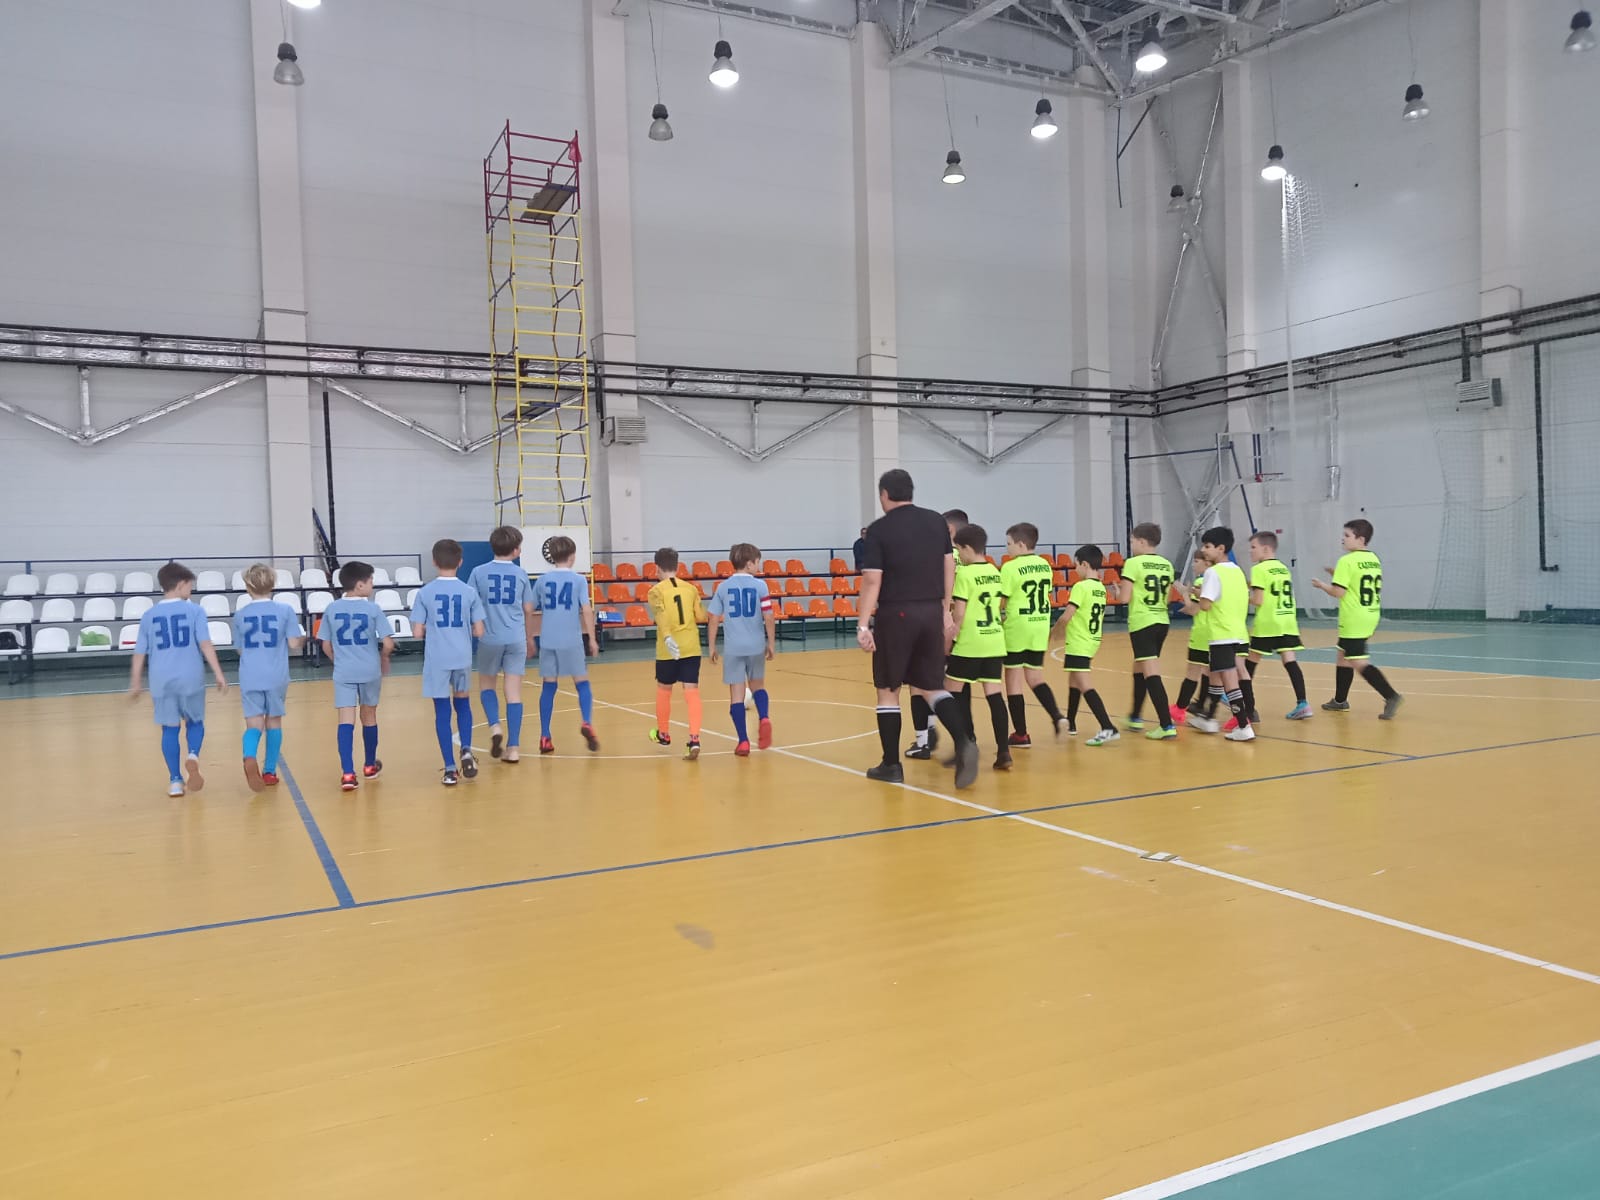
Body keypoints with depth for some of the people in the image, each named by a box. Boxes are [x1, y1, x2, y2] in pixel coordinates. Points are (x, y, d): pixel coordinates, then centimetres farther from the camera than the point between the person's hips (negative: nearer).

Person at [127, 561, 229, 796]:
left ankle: (175, 781, 10)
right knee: (195, 722, 16)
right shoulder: (194, 610, -2)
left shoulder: (149, 615, 6)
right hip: (191, 678, -2)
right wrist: (219, 674, -7)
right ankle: (193, 755, -13)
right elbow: (205, 645, -9)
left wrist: (135, 683, 16)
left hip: (161, 681, 2)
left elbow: (139, 653, 8)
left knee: (169, 729, 10)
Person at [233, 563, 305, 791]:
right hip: (277, 677, 0)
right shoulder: (285, 610, -3)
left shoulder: (240, 614, 3)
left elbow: (240, 650, 10)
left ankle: (249, 757, -31)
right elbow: (294, 644, -6)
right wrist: (303, 638, 15)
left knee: (254, 723, -1)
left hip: (250, 678, 0)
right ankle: (269, 772, 18)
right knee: (274, 721, 13)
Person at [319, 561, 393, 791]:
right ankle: (369, 766, 32)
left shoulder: (332, 609, 1)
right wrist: (384, 659, 10)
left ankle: (347, 773, -15)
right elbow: (388, 644, -11)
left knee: (346, 721, -3)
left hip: (343, 673, 1)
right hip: (370, 671, -1)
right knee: (369, 717, 16)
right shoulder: (373, 609, -8)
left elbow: (326, 646, 6)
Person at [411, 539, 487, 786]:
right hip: (462, 657, 2)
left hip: (436, 659, -1)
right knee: (462, 702, 22)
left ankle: (450, 768, 5)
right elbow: (479, 631, -2)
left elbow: (418, 632, -6)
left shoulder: (425, 593, -4)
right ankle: (466, 750, 3)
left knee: (442, 710, 5)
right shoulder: (470, 592, -2)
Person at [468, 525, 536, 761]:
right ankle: (513, 748, 2)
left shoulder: (479, 572, -1)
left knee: (486, 684, 20)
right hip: (516, 639, 0)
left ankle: (494, 726, -3)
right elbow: (528, 611, 9)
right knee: (514, 692, 3)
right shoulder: (521, 574, 3)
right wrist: (530, 639, 22)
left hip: (490, 638, 0)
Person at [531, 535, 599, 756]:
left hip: (547, 641, 3)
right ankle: (586, 723, -15)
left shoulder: (543, 580, 7)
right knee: (582, 684, 8)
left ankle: (545, 737, 9)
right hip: (572, 641, -2)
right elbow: (587, 610, -9)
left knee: (548, 687, 9)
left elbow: (530, 610, 10)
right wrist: (592, 639, -2)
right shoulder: (579, 580, -1)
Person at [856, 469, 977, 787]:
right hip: (931, 613, 4)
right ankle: (963, 742, -10)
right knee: (933, 687, 12)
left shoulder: (879, 529, -6)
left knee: (888, 690, 8)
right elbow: (949, 568, 11)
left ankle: (891, 765, 13)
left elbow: (872, 581, -12)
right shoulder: (936, 521, 9)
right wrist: (946, 612, 17)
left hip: (896, 615, -4)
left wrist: (863, 624, -11)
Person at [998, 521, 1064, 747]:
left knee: (1013, 682, 5)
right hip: (1040, 628, 6)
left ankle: (1021, 734, 8)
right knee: (1036, 678, 18)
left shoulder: (1010, 567, -12)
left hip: (1016, 628, -6)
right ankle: (1056, 716, -3)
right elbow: (1047, 594, 12)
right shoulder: (1045, 565, 6)